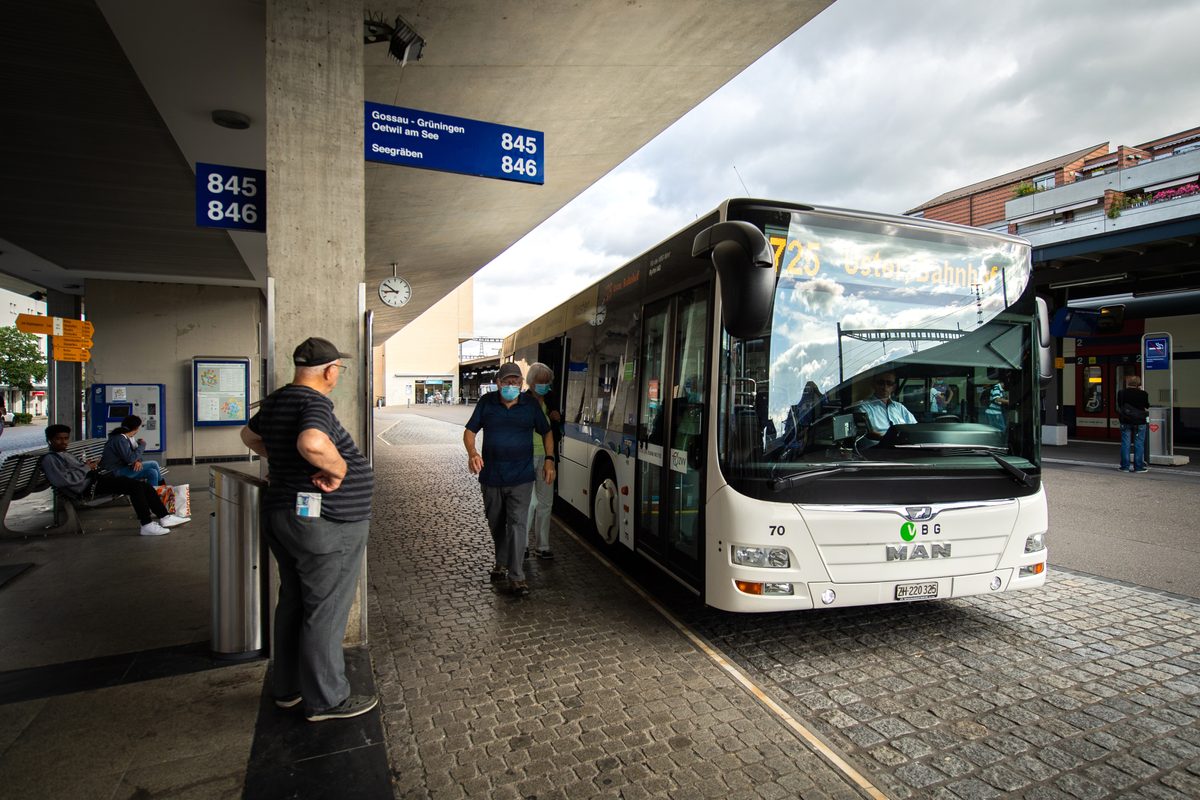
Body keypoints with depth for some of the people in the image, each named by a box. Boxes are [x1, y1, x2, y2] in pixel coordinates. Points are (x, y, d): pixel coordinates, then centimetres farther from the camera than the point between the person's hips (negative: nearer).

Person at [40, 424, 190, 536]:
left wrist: (90, 465, 10)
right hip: (88, 487, -10)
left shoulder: (65, 454, 28)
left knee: (145, 486, -2)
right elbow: (62, 481, -18)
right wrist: (87, 468, -10)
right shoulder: (49, 459, -3)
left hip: (95, 478, 10)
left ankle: (164, 517, -1)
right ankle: (147, 526, -26)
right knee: (135, 486, -27)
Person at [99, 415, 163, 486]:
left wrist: (138, 461, -12)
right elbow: (130, 459, -25)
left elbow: (135, 454, 11)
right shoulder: (120, 440, -21)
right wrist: (142, 445, -13)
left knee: (152, 472, -7)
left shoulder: (129, 438, 8)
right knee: (153, 464, -14)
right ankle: (161, 485, 5)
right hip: (115, 472, -9)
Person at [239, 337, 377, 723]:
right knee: (325, 612, 2)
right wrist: (338, 468, -25)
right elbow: (312, 443, -42)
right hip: (325, 524, -10)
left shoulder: (275, 401, 9)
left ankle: (287, 687, 35)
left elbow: (250, 435, 28)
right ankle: (325, 699, 16)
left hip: (285, 515, 10)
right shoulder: (314, 403, -21)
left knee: (293, 602, 20)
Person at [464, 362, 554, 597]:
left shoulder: (530, 404, 1)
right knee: (496, 524, 16)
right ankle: (501, 563, 37)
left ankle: (516, 577, -4)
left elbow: (546, 432, 12)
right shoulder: (486, 402, 0)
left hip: (520, 478, -2)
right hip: (491, 477, 2)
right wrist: (472, 453, -17)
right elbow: (469, 432, 3)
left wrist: (549, 459, -1)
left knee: (517, 524, -8)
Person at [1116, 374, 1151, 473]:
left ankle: (1125, 466, 7)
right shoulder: (1143, 394, -7)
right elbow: (1147, 407, 6)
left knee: (1125, 444, 5)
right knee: (1139, 444, 5)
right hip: (1139, 421, -1)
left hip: (1125, 421, 1)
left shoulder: (1121, 393, -4)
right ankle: (1138, 467, 7)